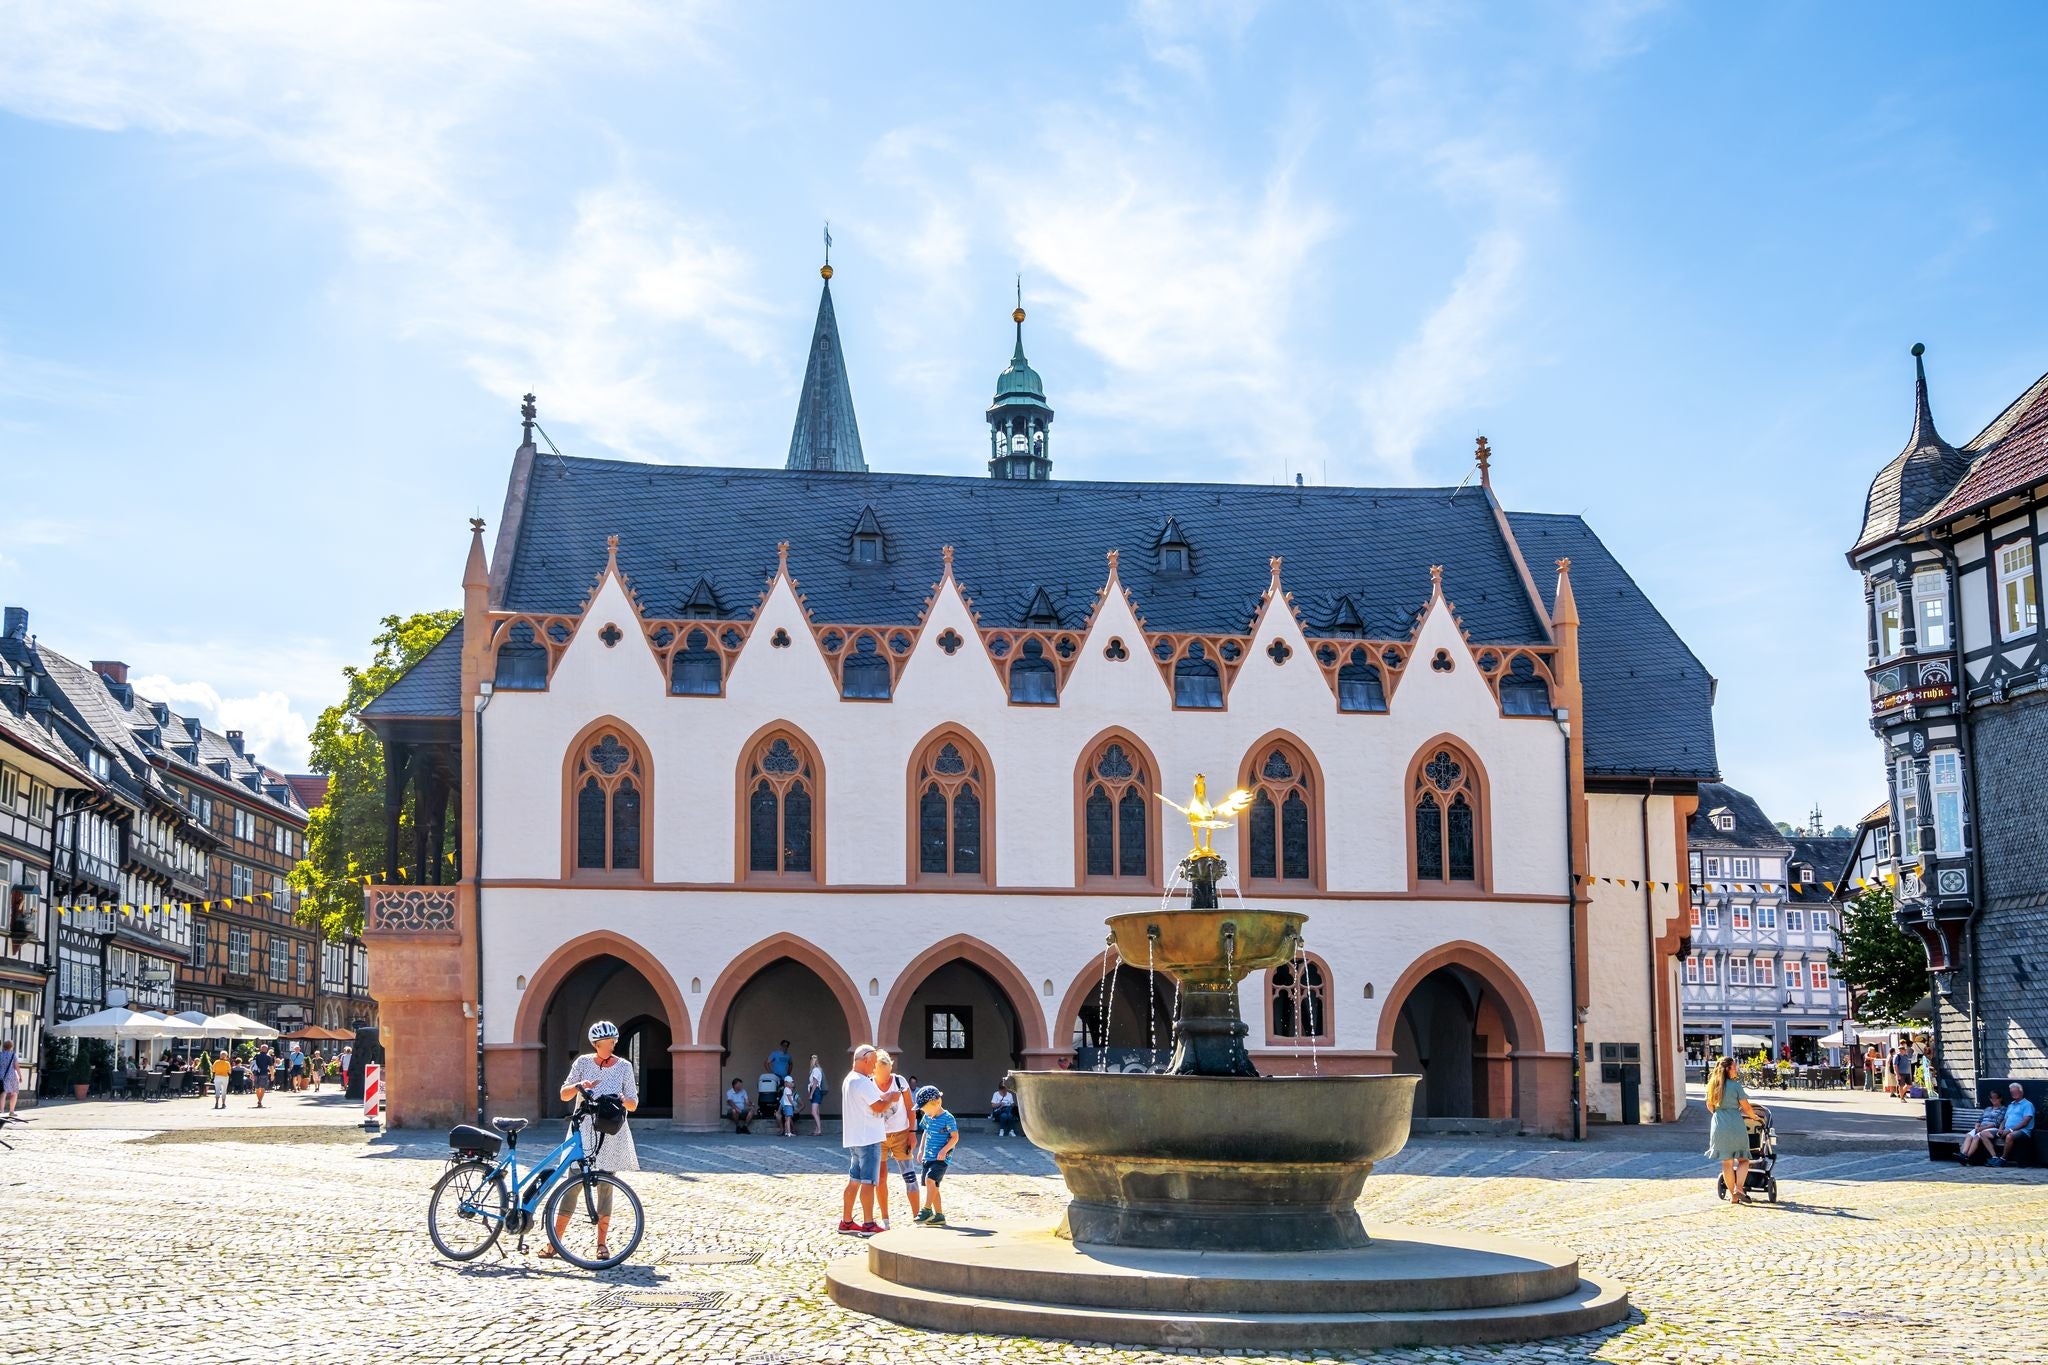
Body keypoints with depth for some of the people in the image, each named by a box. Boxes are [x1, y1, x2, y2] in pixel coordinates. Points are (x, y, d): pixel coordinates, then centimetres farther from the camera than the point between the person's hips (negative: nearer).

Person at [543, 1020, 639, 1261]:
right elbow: (564, 1094, 4)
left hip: (611, 1133, 0)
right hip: (583, 1131, 0)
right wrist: (578, 1086, -16)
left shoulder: (624, 1066, 4)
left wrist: (623, 1100, -18)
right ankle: (555, 1241, 2)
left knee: (605, 1187, 2)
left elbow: (634, 1104, 5)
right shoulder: (583, 1063, 4)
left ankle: (602, 1243, 9)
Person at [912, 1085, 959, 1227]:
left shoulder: (948, 1118, -12)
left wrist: (944, 1150, -21)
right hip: (927, 1157, 8)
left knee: (930, 1179, -24)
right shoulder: (927, 1118, 9)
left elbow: (955, 1137, -11)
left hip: (941, 1158, -8)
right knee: (932, 1186, 8)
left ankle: (927, 1210, -20)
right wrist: (921, 1150, 15)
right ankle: (939, 1215, 14)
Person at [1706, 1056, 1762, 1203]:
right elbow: (1746, 1107, -3)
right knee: (1743, 1159, 9)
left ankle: (1732, 1195, 9)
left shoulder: (1712, 1085, 7)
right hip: (1735, 1124, -4)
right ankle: (1739, 1188, -9)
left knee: (1727, 1162, 8)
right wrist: (1755, 1117, 16)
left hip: (1719, 1125, 4)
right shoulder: (1735, 1085, -7)